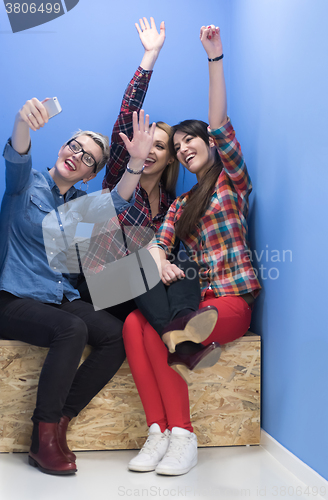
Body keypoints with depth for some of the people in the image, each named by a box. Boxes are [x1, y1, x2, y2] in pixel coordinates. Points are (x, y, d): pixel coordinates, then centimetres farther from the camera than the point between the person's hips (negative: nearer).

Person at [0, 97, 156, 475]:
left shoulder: (80, 203, 14)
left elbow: (118, 200, -7)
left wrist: (136, 161, -27)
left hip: (62, 298, 6)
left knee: (118, 335, -18)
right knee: (72, 329, -33)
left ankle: (59, 420, -12)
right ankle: (43, 438, -23)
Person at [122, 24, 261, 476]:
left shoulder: (232, 180, 7)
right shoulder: (182, 203, 23)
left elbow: (219, 125, -7)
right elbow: (159, 242, 6)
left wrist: (215, 58, -13)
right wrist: (160, 262, -18)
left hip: (234, 299, -5)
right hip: (195, 295, 5)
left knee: (159, 334, -30)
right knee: (134, 323, -25)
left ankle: (181, 434, -18)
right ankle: (160, 430, -26)